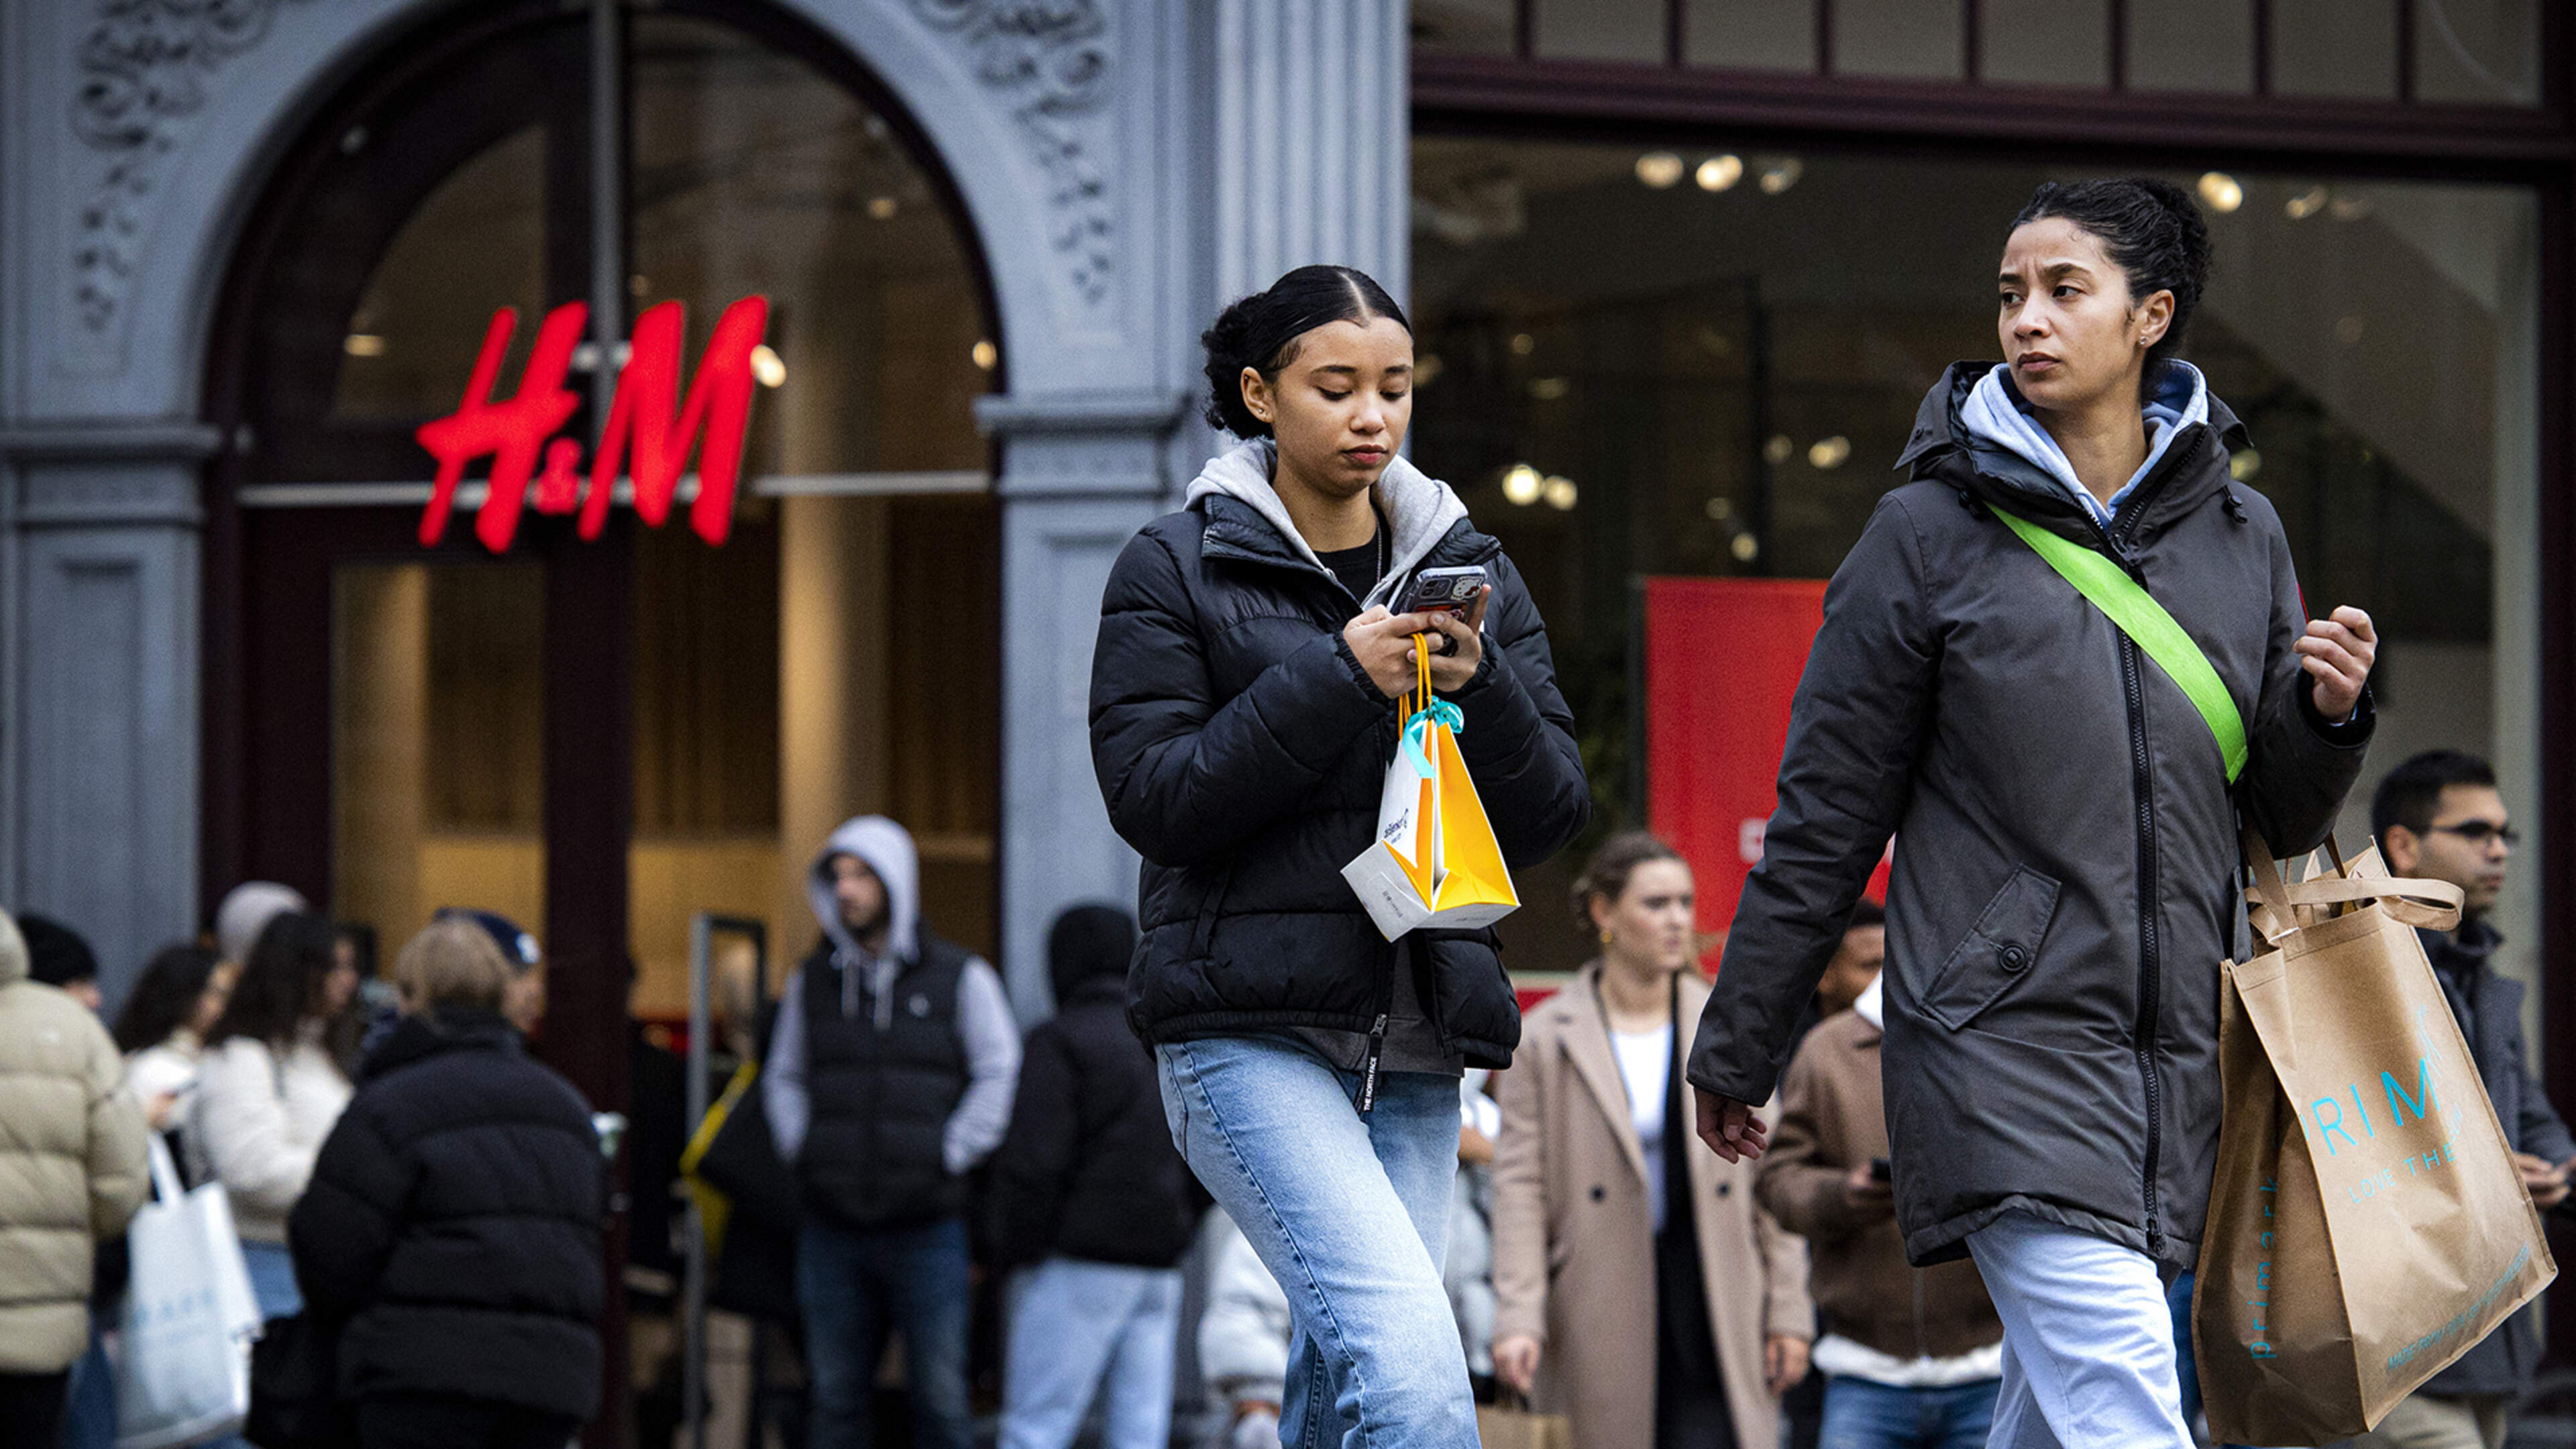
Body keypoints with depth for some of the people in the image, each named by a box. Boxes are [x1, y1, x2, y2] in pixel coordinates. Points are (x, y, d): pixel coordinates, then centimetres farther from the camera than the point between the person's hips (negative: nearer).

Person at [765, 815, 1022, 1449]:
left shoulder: (960, 978, 1)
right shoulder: (812, 981, 11)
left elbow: (1000, 1074, 1)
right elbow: (783, 1077, 21)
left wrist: (949, 1155, -7)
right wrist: (800, 1149, 6)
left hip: (927, 1226, -3)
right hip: (832, 1229, 3)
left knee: (939, 1395, -2)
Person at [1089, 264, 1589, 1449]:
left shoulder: (1470, 571, 15)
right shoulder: (1177, 568, 2)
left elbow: (1549, 818, 9)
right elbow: (1152, 796, -8)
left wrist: (1479, 686, -10)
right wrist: (1336, 677, -16)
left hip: (1414, 1050, 5)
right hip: (1251, 1034, -5)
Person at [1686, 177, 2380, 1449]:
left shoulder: (2240, 536, 10)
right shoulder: (1932, 533, -1)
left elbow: (2283, 818, 18)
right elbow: (1824, 817, 3)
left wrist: (2330, 713, -4)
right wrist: (1736, 1048, 6)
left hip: (2171, 1056, 5)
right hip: (2002, 1043, -5)